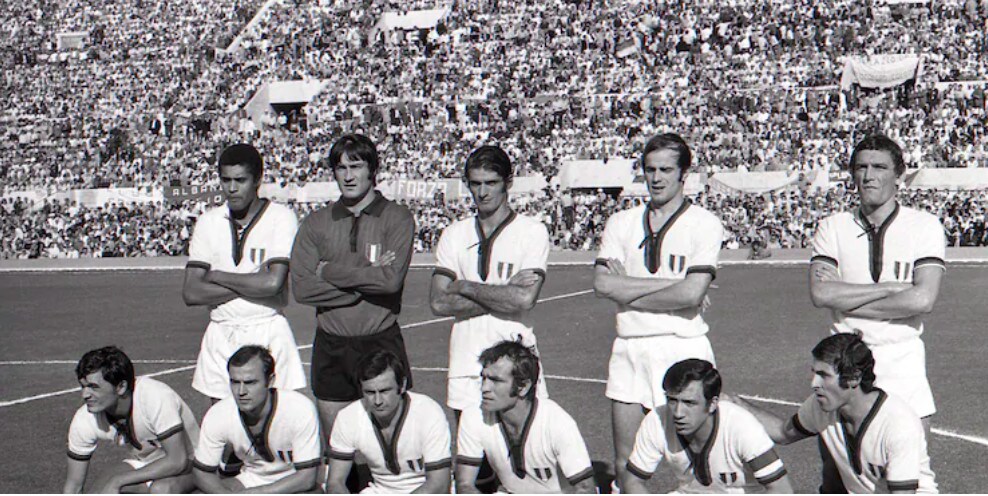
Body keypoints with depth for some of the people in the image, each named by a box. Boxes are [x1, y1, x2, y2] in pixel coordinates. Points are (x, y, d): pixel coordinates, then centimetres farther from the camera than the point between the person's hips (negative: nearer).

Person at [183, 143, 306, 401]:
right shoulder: (208, 222, 7)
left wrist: (216, 276, -5)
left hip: (269, 334, -3)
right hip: (221, 336, 3)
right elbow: (191, 293, -2)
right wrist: (253, 284, -10)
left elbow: (273, 282, -16)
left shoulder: (280, 217, -3)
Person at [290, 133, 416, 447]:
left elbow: (391, 279, -15)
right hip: (331, 347, 3)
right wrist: (366, 279, -11)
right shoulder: (316, 223, 7)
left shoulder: (397, 218, -1)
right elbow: (302, 288, -4)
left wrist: (330, 271, -7)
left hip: (381, 343, -2)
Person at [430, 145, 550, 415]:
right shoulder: (454, 234, 10)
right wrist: (504, 292, -9)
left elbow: (525, 299, -13)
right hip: (466, 363, 3)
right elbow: (438, 302, -2)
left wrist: (466, 287, -5)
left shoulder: (532, 231, 0)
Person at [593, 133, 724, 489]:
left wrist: (629, 290, -4)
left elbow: (692, 294, -12)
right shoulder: (622, 223, 12)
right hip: (629, 349, 4)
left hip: (683, 349, -4)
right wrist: (670, 284, -8)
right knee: (625, 464, 7)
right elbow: (602, 284, -3)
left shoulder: (704, 224, 0)